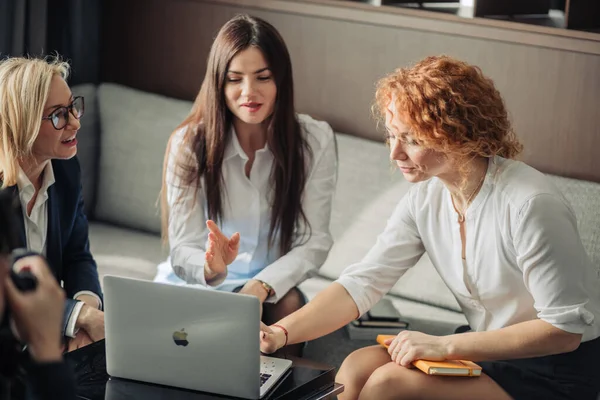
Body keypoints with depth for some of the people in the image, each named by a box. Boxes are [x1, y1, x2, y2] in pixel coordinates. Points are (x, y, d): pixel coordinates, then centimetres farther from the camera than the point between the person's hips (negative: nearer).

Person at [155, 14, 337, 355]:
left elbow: (314, 242, -9)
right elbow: (182, 250, -10)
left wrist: (261, 286, -28)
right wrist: (211, 268, -35)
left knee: (288, 305, -32)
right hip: (193, 285, 0)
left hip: (272, 289, 0)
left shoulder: (315, 140, -7)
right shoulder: (190, 143, -9)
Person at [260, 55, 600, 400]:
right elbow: (363, 282, -3)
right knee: (357, 368, -15)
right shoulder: (426, 197, -2)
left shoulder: (528, 204, -25)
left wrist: (444, 345, -24)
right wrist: (281, 333, -19)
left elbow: (565, 328, -23)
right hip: (490, 355, 6)